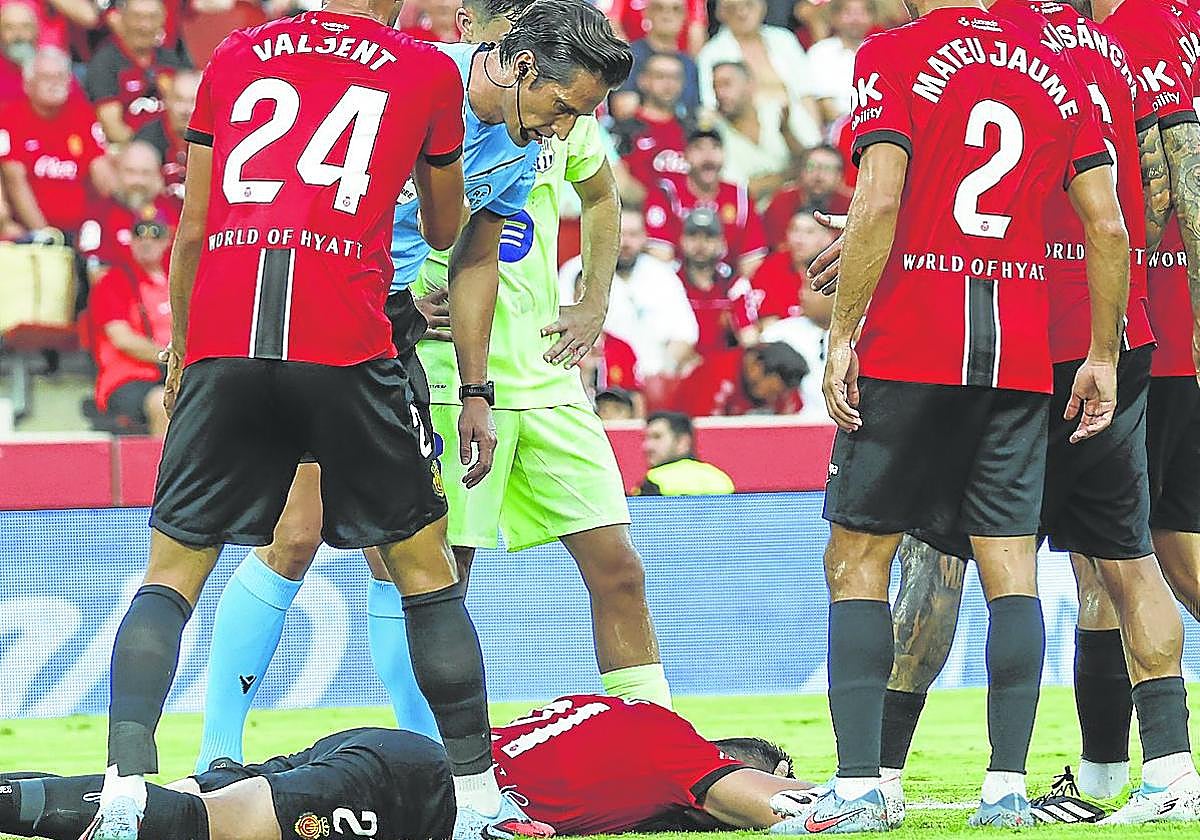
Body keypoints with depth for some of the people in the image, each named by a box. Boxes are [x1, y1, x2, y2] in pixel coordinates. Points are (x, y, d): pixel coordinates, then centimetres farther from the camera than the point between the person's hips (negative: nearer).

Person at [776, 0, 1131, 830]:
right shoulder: (1057, 72, 11)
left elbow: (879, 204, -13)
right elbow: (1108, 225, 7)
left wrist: (842, 337, -9)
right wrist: (1103, 356, 14)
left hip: (907, 350, -4)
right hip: (1021, 354, 4)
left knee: (858, 558, 3)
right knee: (1011, 565, 5)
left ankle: (861, 783, -5)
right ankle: (1007, 785, -2)